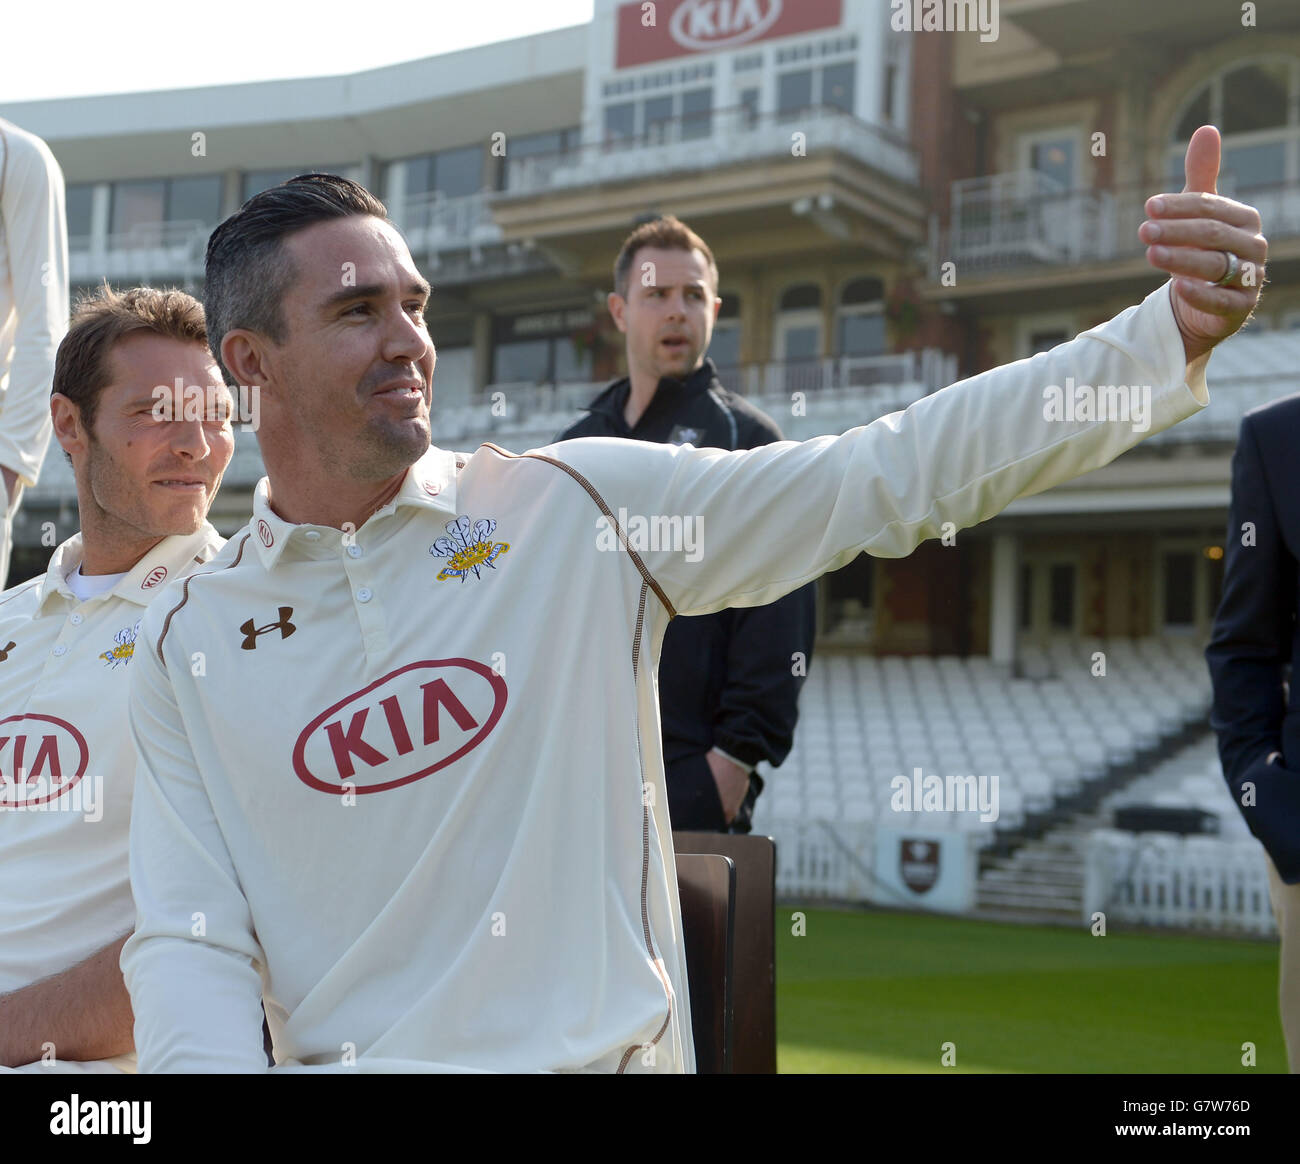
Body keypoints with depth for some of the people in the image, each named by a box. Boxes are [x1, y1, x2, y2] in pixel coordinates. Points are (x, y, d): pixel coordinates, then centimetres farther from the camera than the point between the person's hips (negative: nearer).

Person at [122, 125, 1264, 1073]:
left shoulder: (581, 507, 0)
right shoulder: (186, 647, 5)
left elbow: (888, 475, -4)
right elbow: (188, 946, 2)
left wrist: (1169, 336, -13)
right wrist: (210, 1063, -20)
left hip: (600, 1051, -1)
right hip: (335, 1060, 2)